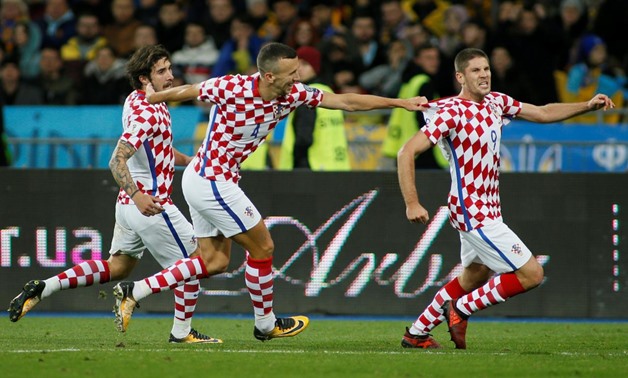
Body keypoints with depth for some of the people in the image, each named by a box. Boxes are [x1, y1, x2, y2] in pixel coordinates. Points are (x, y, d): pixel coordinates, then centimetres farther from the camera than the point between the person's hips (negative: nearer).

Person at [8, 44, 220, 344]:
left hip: (129, 205, 10)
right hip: (150, 203, -10)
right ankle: (182, 331, 12)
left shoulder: (136, 101, 11)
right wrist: (137, 195, -42)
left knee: (116, 267, 17)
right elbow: (117, 161, -30)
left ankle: (43, 288, 10)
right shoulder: (147, 114, -20)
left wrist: (187, 160, 21)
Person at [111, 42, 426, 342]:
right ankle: (265, 323, 18)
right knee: (262, 246, 1)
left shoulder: (292, 95, -5)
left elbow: (345, 101, -2)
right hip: (212, 182, -8)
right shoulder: (231, 88, -24)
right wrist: (149, 98, 9)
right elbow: (185, 92, -7)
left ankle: (134, 291, 10)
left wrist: (399, 102, -5)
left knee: (215, 262, 10)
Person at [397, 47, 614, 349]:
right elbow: (407, 152, -20)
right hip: (473, 212, -9)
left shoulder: (496, 102, 5)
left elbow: (544, 113, 15)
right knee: (531, 273, -10)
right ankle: (461, 309, 2)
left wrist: (588, 106, 3)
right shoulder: (452, 112, -19)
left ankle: (416, 333, 32)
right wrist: (412, 203, -26)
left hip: (487, 209, 9)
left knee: (473, 278, 23)